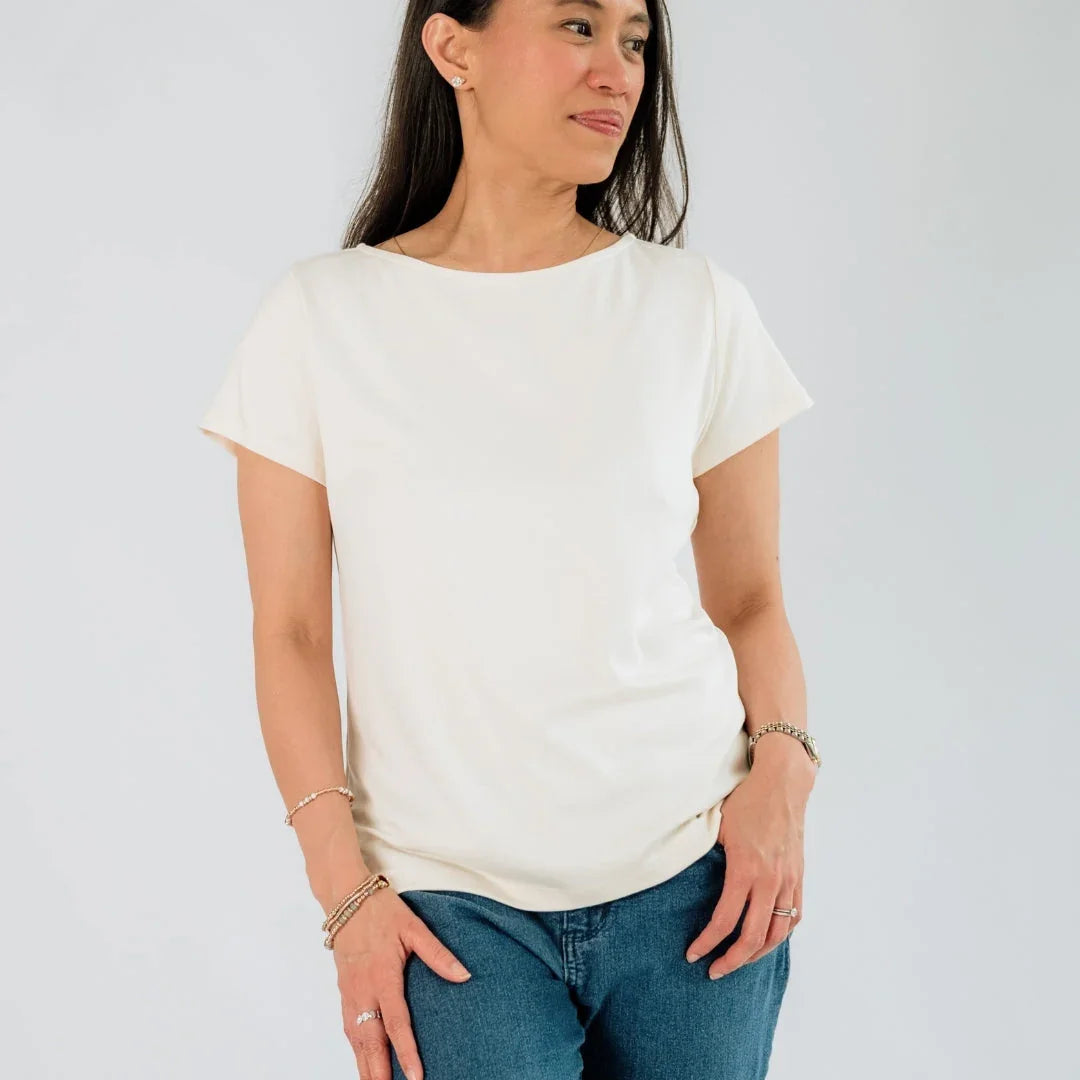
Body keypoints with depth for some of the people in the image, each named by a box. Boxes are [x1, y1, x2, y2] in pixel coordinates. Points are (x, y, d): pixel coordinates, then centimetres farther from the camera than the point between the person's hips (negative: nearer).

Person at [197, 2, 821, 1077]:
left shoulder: (696, 305, 3)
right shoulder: (321, 314, -1)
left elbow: (749, 599, 8)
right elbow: (290, 634, 0)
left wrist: (781, 766, -9)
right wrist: (344, 887, -6)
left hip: (692, 874, 2)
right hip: (450, 899, -1)